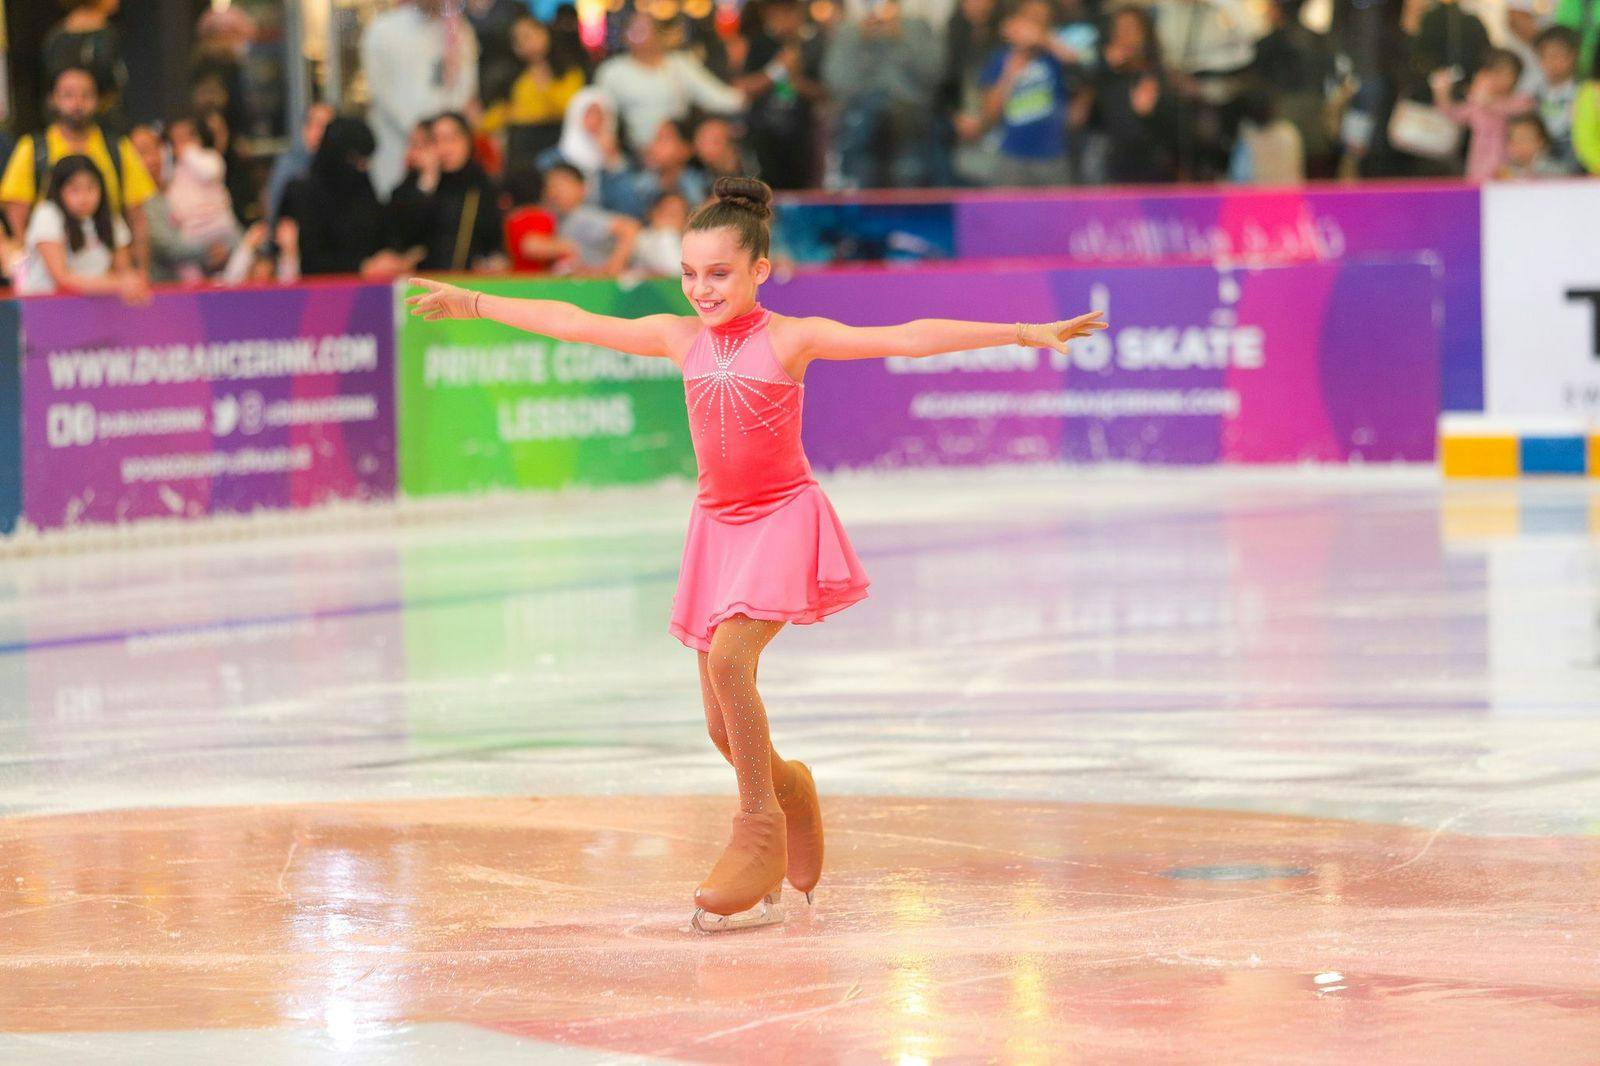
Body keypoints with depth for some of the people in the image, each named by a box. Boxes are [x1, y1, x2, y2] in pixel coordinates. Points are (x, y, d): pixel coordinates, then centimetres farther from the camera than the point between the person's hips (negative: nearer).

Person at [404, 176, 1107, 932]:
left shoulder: (793, 339, -9)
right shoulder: (681, 339, 4)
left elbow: (908, 338, -16)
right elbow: (574, 324, 12)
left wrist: (1020, 333, -23)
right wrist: (475, 304, 19)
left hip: (784, 518, -5)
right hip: (718, 524, 5)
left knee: (729, 656, -28)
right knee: (726, 728, 3)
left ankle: (760, 826, -15)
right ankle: (784, 789, 35)